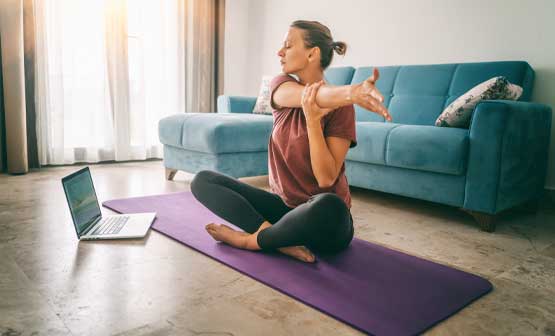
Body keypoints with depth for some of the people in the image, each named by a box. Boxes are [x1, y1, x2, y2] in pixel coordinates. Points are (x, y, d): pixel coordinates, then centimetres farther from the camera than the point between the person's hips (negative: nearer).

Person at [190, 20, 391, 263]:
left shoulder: (340, 107, -12)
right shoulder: (281, 86, 0)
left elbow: (326, 179, -20)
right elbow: (311, 95, -26)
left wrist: (312, 119, -31)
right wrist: (352, 91, -48)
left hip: (322, 221, -4)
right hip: (283, 205, 5)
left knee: (330, 206, -41)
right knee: (203, 180, -7)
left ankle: (252, 239, -15)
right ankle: (282, 239, -21)